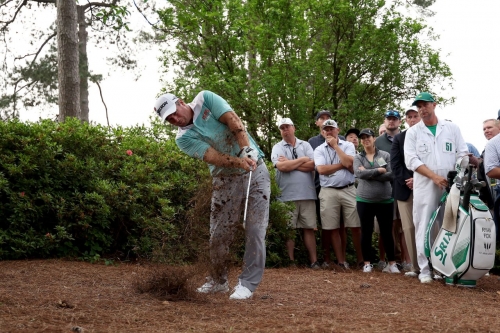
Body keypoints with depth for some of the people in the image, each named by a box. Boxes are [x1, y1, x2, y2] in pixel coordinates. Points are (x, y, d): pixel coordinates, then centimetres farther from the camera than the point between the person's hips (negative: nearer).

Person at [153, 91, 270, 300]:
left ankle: (248, 283, -1)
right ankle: (218, 281, 20)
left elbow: (232, 120, -15)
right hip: (225, 179, 2)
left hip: (255, 170, -2)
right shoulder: (183, 139, -4)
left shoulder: (205, 99, -3)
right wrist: (239, 162, -34)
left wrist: (247, 149, -28)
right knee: (219, 233, 1)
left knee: (255, 230, -8)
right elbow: (212, 156, -18)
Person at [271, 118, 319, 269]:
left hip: (307, 194, 1)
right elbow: (282, 167, -13)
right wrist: (302, 160, -4)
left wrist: (290, 163, -7)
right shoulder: (278, 147, 6)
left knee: (309, 228, 2)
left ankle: (314, 261, 3)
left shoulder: (305, 145, 11)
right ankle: (291, 261, 7)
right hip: (287, 195, -1)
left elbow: (312, 165, -4)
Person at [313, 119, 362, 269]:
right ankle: (341, 261, 10)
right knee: (334, 229, 3)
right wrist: (342, 164, -7)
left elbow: (349, 163, -13)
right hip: (329, 192, 1)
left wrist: (335, 145, -6)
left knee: (355, 227, -1)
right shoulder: (319, 150, 6)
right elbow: (321, 169, -10)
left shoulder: (348, 145, 6)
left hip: (349, 190, -1)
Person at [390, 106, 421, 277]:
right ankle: (415, 266, 2)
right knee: (409, 228, -1)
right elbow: (395, 164, 4)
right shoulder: (398, 138, 12)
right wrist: (407, 181, -9)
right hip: (405, 189, 2)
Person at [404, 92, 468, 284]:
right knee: (424, 229, -3)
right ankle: (425, 269, 1)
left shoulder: (452, 128, 11)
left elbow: (462, 154, 8)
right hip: (424, 187, -1)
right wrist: (434, 176, -14)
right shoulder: (413, 132, 7)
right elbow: (411, 160, -3)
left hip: (450, 187, 1)